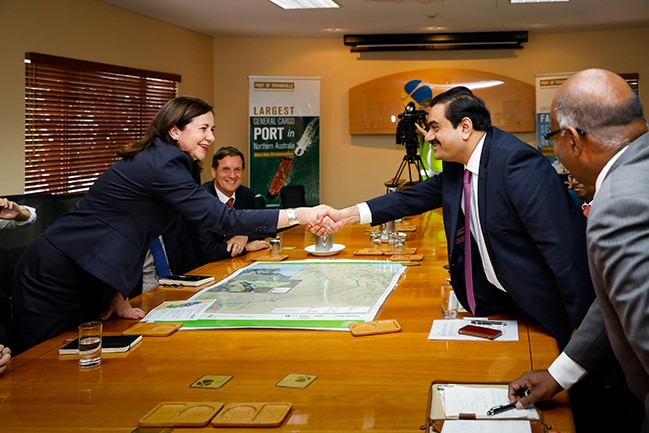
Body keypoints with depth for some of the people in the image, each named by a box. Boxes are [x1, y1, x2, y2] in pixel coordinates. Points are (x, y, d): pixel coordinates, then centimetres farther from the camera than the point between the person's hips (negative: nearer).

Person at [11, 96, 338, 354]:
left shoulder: (156, 161, 12)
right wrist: (298, 215, -25)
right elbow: (219, 218, -25)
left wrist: (118, 299, 8)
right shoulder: (161, 164, -18)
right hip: (58, 278, -10)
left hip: (85, 281, 10)